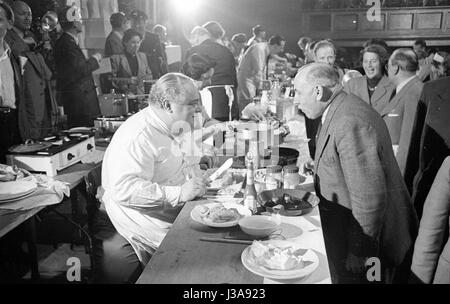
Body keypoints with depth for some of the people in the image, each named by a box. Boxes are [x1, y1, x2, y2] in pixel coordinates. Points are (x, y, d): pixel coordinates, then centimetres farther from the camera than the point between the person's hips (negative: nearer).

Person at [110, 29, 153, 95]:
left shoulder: (142, 56, 17)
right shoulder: (116, 58, 1)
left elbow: (149, 75, 21)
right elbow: (111, 80, -3)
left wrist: (145, 78, -1)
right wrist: (127, 81, -15)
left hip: (142, 94, 4)